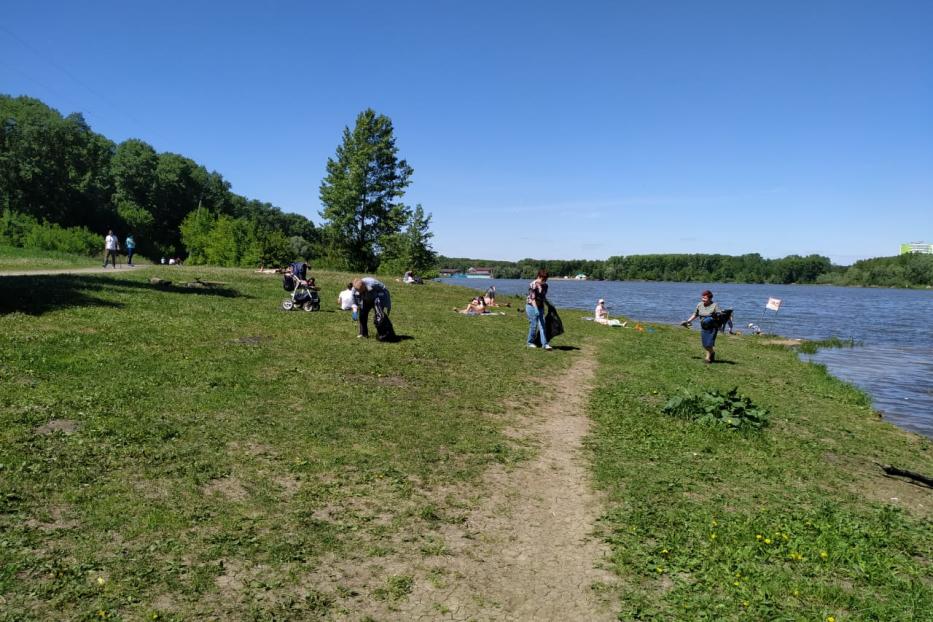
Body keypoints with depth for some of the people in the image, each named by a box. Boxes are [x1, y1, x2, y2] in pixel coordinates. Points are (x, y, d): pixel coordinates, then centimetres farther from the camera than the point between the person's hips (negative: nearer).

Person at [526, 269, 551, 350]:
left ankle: (544, 344, -7)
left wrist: (546, 306, 21)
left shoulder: (545, 285, 6)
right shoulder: (533, 285, -17)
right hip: (531, 306, -6)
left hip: (540, 307, 6)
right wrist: (536, 309, -34)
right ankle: (530, 342, 13)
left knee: (542, 325, -3)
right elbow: (532, 298, -25)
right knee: (533, 325, -4)